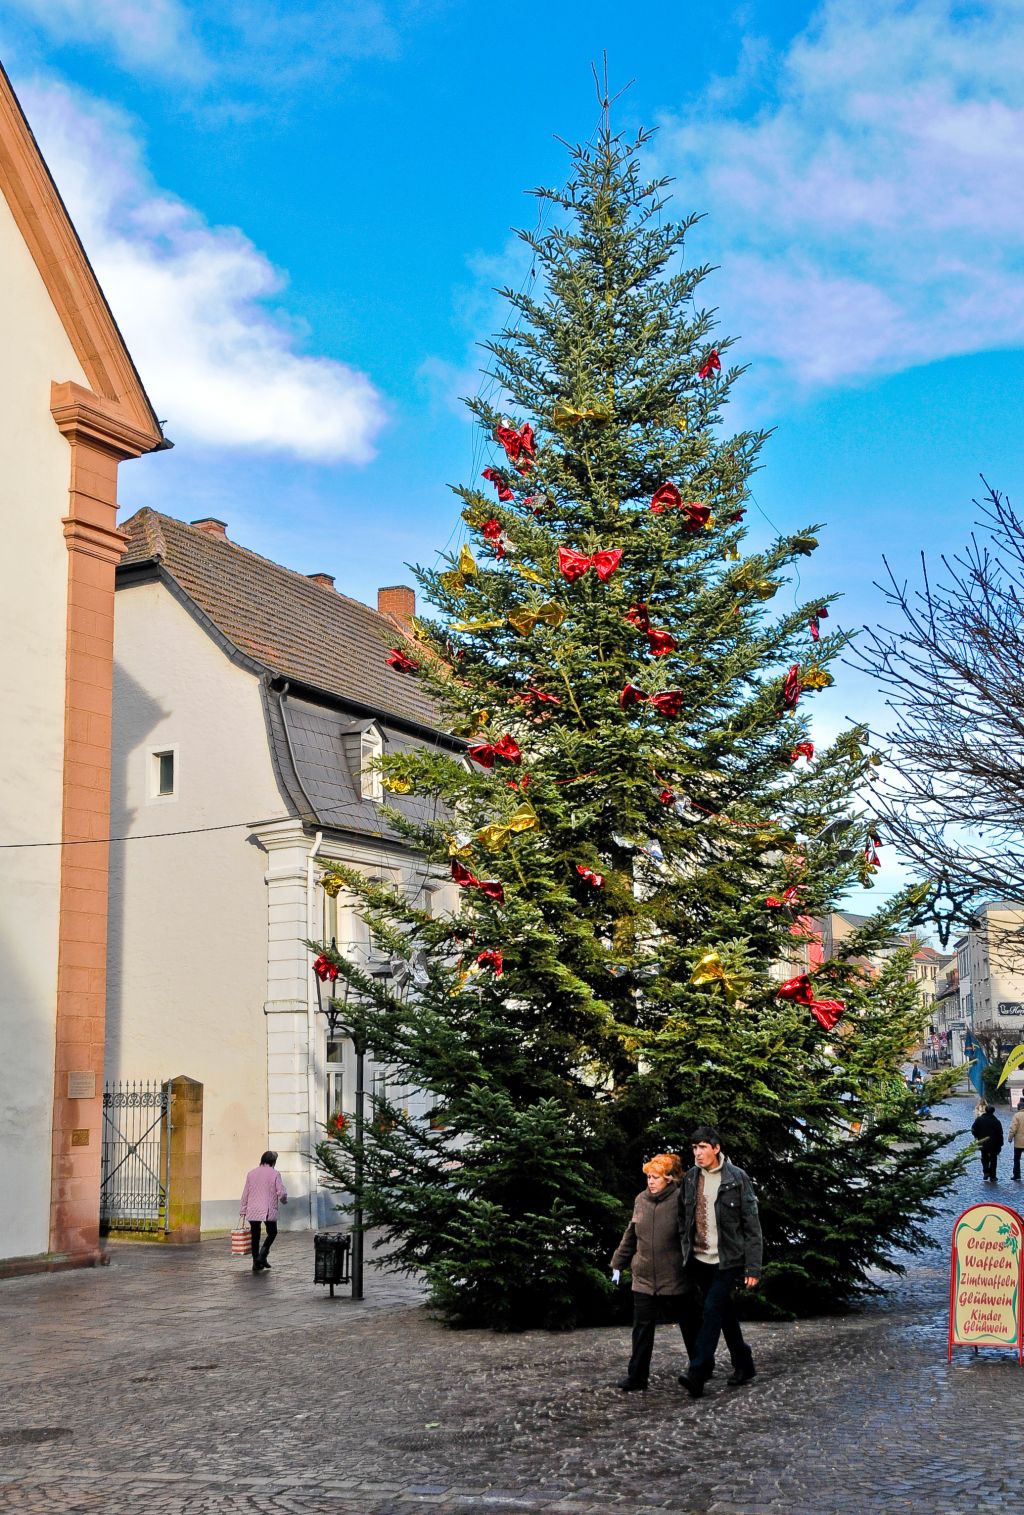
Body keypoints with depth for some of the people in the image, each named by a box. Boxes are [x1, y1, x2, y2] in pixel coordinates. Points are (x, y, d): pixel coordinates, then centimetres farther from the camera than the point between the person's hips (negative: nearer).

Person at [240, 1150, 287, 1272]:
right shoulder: (274, 1174, -4)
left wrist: (243, 1210, 15)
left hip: (252, 1211, 3)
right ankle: (262, 1256, -3)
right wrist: (284, 1201, 14)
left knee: (255, 1236, 11)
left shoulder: (251, 1173, 7)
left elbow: (245, 1193, 8)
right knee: (272, 1233, 14)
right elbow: (281, 1193, -8)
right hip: (269, 1211, -3)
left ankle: (256, 1263, 10)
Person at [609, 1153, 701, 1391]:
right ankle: (637, 1376, 6)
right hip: (644, 1278, 4)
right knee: (642, 1327, 1)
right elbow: (630, 1235, 15)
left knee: (689, 1325, 11)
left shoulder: (681, 1200, -11)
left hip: (676, 1278, -4)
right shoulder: (641, 1200, 5)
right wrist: (618, 1263, 17)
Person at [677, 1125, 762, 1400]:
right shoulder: (691, 1178, 5)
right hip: (700, 1260, 5)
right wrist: (685, 1253, 7)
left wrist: (753, 1268, -12)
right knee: (725, 1313, 14)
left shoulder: (737, 1178, -9)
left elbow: (752, 1225, -9)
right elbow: (683, 1219, 12)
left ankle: (697, 1374, -16)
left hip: (727, 1260, -5)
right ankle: (743, 1365, 28)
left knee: (713, 1310, -14)